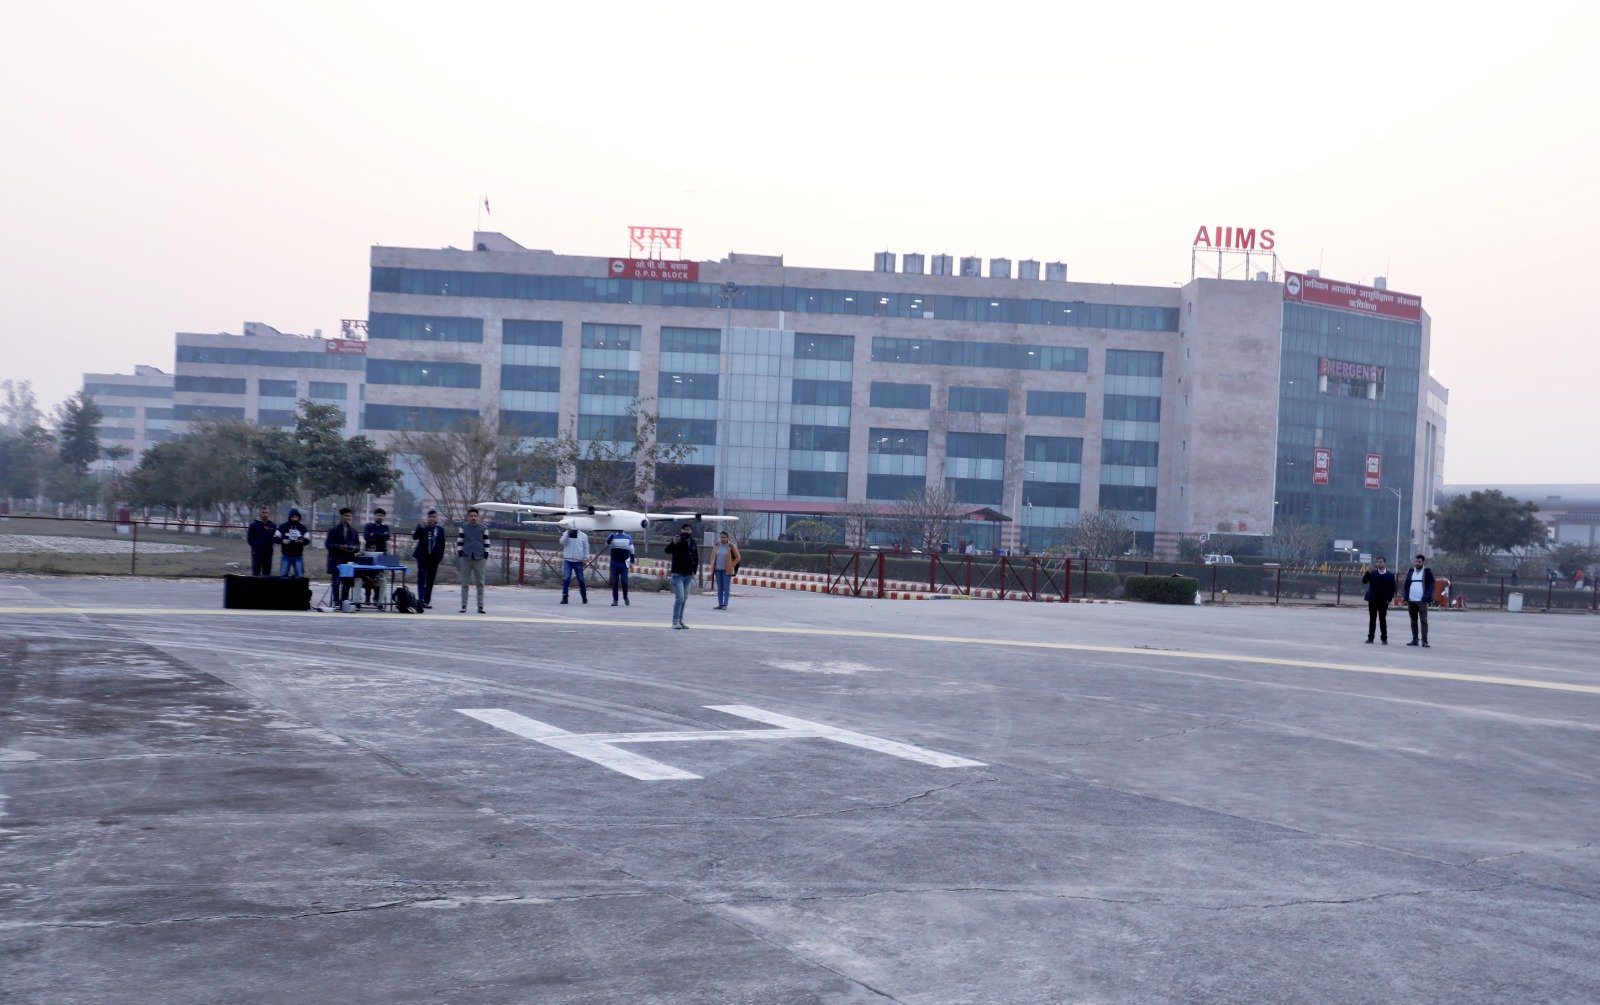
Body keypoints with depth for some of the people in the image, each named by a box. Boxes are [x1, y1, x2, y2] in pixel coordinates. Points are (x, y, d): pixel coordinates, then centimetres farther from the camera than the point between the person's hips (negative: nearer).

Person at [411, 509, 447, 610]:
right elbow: (414, 537, -10)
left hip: (434, 557, 2)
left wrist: (441, 556, 5)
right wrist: (421, 528, -23)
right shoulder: (421, 527, 3)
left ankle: (427, 601, 9)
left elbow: (442, 544, 11)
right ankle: (421, 598, -20)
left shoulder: (440, 529, 8)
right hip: (423, 556, -2)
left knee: (430, 579, 4)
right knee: (421, 577, -13)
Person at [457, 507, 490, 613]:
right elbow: (459, 542, 6)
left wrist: (486, 556, 2)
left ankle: (480, 606, 5)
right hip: (465, 559, 0)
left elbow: (486, 543, 9)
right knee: (464, 583, 3)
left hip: (479, 559, 0)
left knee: (480, 583, 2)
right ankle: (463, 606, 8)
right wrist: (460, 555, -2)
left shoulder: (483, 529, 7)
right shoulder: (463, 528, 6)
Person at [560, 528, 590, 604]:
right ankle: (564, 597, -6)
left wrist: (585, 558, -1)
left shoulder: (583, 536, 7)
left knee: (581, 580, 5)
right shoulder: (567, 534, 8)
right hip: (567, 561, 0)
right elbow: (562, 542, -8)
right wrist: (568, 534, -17)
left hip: (578, 562, 0)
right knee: (566, 579, -9)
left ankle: (584, 597, 20)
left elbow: (586, 547, 8)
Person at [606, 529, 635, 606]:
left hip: (624, 563, -1)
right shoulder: (613, 537, 6)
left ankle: (625, 597, 15)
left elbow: (631, 550, 10)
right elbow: (607, 544, -5)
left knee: (624, 581, -6)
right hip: (614, 562, 1)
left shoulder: (628, 537, 6)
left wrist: (632, 560, 6)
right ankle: (615, 600, 7)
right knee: (614, 582, 1)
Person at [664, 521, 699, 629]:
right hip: (678, 574, -6)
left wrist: (694, 570, 7)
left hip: (688, 575, 6)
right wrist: (673, 543, -44)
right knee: (679, 598, -12)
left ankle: (680, 620, 19)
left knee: (684, 599, 11)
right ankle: (675, 621, -9)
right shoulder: (677, 541, -9)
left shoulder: (693, 543, 9)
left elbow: (696, 558, 19)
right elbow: (667, 550, -24)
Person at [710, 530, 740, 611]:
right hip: (718, 570, 4)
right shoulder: (716, 546, 8)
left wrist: (732, 565, -5)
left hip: (727, 570, -4)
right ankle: (720, 604, 11)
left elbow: (737, 557, 3)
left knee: (726, 588, -4)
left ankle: (725, 604, -3)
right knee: (719, 588, 7)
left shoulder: (731, 546, -2)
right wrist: (712, 568, 6)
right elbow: (713, 557, 13)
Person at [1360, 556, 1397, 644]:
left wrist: (1389, 599, -5)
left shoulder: (1390, 575, 1)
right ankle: (1370, 638, 10)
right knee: (1372, 619, 6)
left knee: (1383, 620, 2)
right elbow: (1364, 581, -4)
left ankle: (1384, 638, 7)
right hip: (1373, 600, 1)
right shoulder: (1372, 573, 3)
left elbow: (1393, 588, 3)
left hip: (1383, 601, -1)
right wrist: (1367, 573, -21)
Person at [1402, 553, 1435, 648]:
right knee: (1413, 621, 9)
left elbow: (1431, 586, -3)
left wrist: (1426, 598, -15)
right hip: (1411, 601, 5)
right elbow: (1406, 585, 16)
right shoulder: (1411, 571, 15)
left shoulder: (1427, 572, 2)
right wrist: (1406, 597, 4)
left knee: (1423, 621, -10)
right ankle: (1415, 640, 15)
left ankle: (1424, 641, -11)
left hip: (1421, 601, -5)